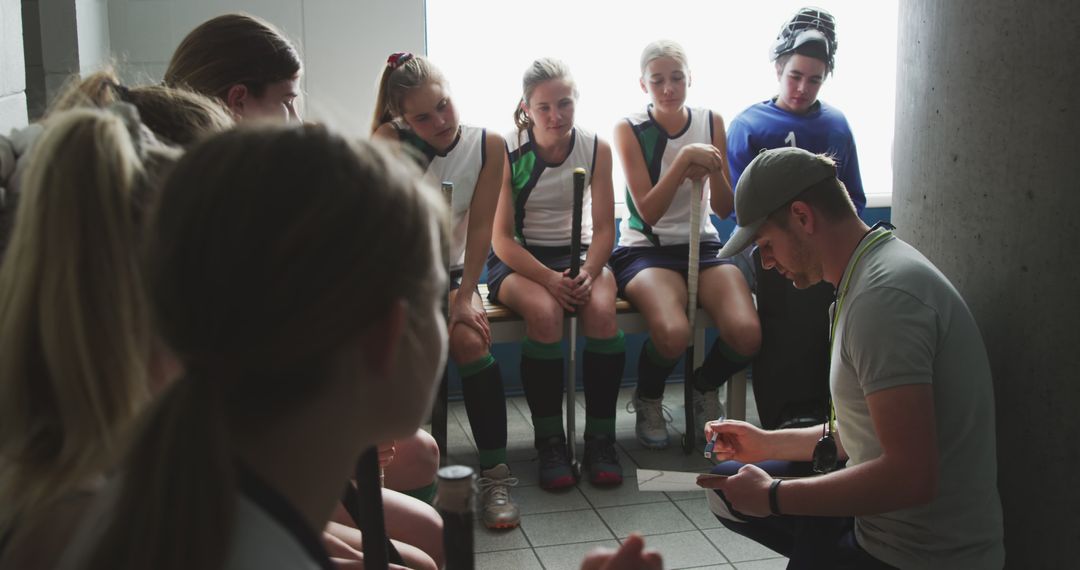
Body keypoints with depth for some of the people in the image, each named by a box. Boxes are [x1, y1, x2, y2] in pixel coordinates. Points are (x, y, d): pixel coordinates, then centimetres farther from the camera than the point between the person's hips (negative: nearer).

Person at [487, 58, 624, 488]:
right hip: (517, 259, -2)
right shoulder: (507, 151, -9)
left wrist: (588, 272, -22)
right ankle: (549, 443, -20)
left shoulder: (596, 148, -2)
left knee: (602, 311, -31)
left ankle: (600, 440, -18)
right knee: (544, 313, -35)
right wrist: (551, 279, -25)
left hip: (578, 254, 2)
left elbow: (604, 228, -2)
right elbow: (501, 239, -10)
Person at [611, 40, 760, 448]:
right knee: (673, 333, -34)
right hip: (644, 249, -3)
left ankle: (704, 389, 10)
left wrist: (712, 169, -17)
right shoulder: (629, 129, -5)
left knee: (747, 334, -25)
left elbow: (724, 209, 4)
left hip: (702, 246, 3)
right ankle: (648, 400, 2)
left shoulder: (711, 122, 5)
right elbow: (648, 211, -12)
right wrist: (684, 159, -23)